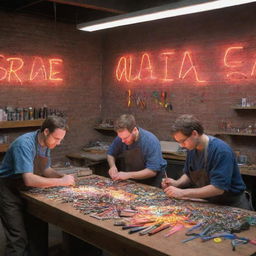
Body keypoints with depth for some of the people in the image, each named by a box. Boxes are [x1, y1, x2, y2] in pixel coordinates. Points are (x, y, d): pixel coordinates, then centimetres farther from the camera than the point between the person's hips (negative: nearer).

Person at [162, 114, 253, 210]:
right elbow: (188, 175, 16)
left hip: (231, 204, -6)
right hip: (208, 202, 6)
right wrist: (176, 183, -6)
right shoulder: (192, 148, 1)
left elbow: (218, 188, -26)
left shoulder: (221, 151, -22)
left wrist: (183, 193, -25)